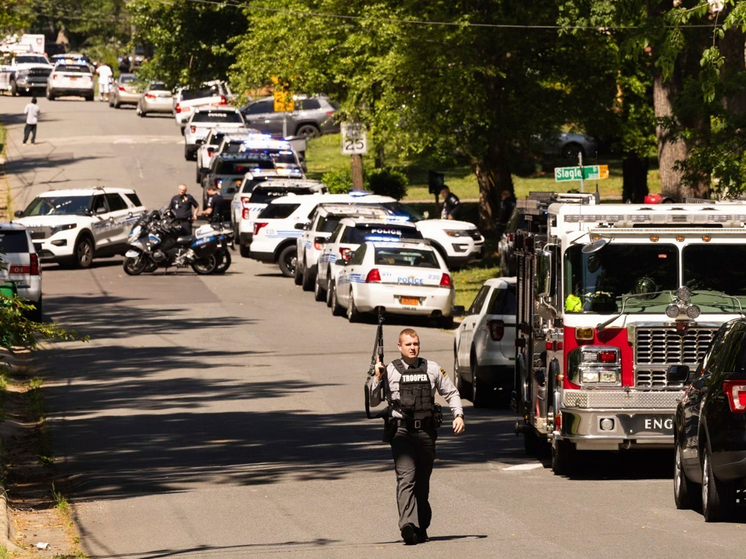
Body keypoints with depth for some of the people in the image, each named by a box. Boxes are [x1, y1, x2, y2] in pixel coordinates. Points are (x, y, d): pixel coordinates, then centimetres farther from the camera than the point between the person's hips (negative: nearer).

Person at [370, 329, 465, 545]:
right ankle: (408, 523, -32)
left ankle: (421, 528, 19)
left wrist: (458, 415, 6)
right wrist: (377, 378, -6)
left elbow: (451, 393, 20)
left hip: (426, 431, 3)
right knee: (406, 477, -18)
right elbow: (373, 401, 7)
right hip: (401, 432, -3)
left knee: (422, 481, 8)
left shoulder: (432, 369, 12)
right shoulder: (390, 371, 6)